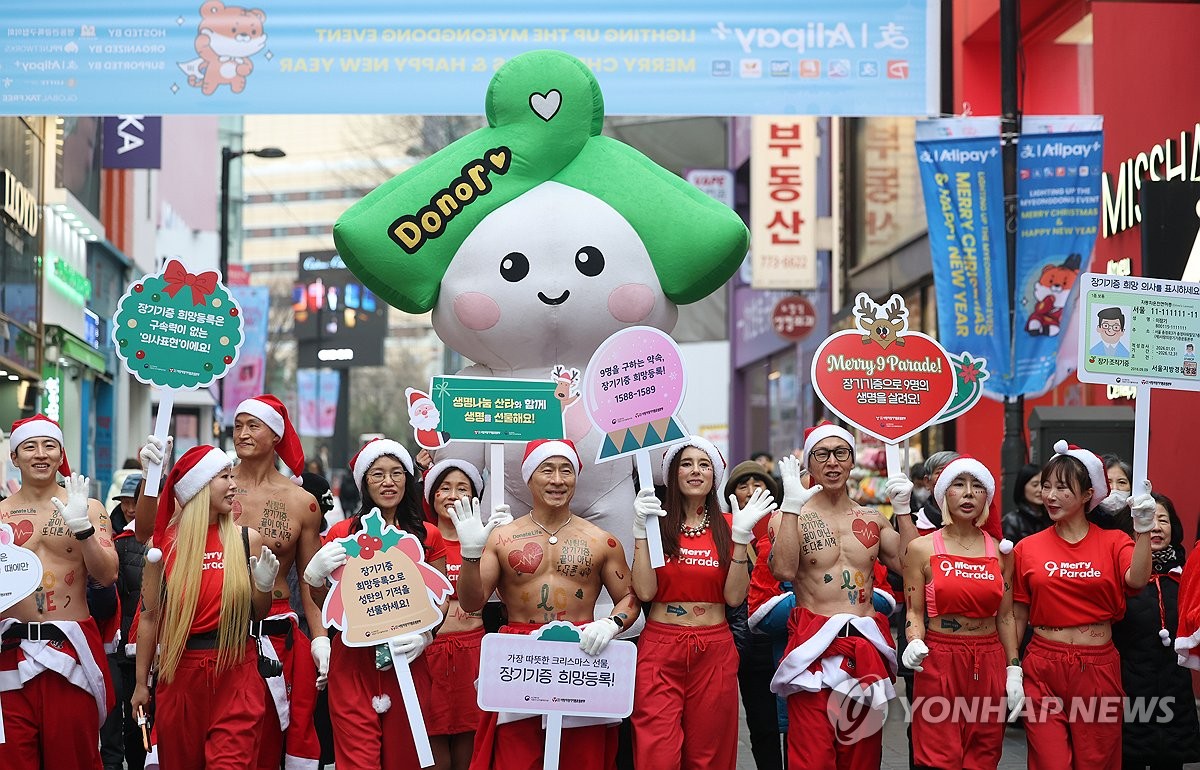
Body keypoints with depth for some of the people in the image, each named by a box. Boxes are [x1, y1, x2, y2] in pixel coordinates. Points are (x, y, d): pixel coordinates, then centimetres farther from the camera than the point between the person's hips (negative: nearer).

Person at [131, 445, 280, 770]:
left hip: (235, 673, 0)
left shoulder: (247, 540, 1)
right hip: (180, 674, 0)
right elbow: (150, 616, 5)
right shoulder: (164, 545, -1)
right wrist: (141, 682, 7)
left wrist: (264, 586, -9)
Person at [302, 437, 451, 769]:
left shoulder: (428, 536, 7)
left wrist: (424, 635, -8)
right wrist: (316, 573, -12)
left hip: (408, 662, 1)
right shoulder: (342, 534, 5)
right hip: (353, 660, -1)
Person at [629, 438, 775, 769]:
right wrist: (641, 529, -13)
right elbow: (645, 592, -9)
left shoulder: (726, 527, 7)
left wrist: (741, 536, -11)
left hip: (714, 651, 2)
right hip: (660, 648, -2)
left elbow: (734, 596, -4)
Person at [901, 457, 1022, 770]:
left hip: (989, 667, 3)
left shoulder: (1000, 551, 8)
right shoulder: (922, 549, 0)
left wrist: (1014, 670, 7)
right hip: (939, 665, -3)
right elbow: (914, 611, 1)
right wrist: (915, 643, -19)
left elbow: (1005, 616, 12)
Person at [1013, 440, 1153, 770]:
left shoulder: (1112, 542, 2)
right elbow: (1018, 618, 8)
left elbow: (1137, 580, -18)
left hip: (1098, 669, 0)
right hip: (1043, 670, 0)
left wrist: (1143, 528, -24)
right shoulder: (1028, 548, 4)